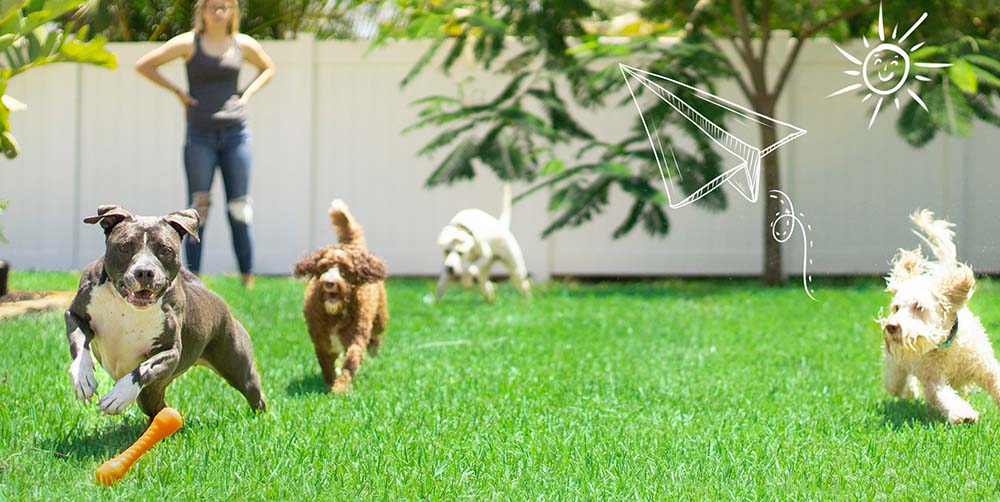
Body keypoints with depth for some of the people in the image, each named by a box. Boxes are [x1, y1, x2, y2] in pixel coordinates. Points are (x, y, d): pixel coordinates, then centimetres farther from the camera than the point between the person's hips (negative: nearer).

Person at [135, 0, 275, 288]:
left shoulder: (243, 45, 7)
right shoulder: (189, 43, 0)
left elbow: (268, 69, 26)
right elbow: (143, 65, 3)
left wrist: (247, 94, 9)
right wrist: (177, 92, -3)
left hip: (236, 134, 2)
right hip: (200, 137, -2)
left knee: (239, 208, 1)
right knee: (198, 209, -3)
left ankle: (248, 280, 6)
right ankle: (192, 279, 0)